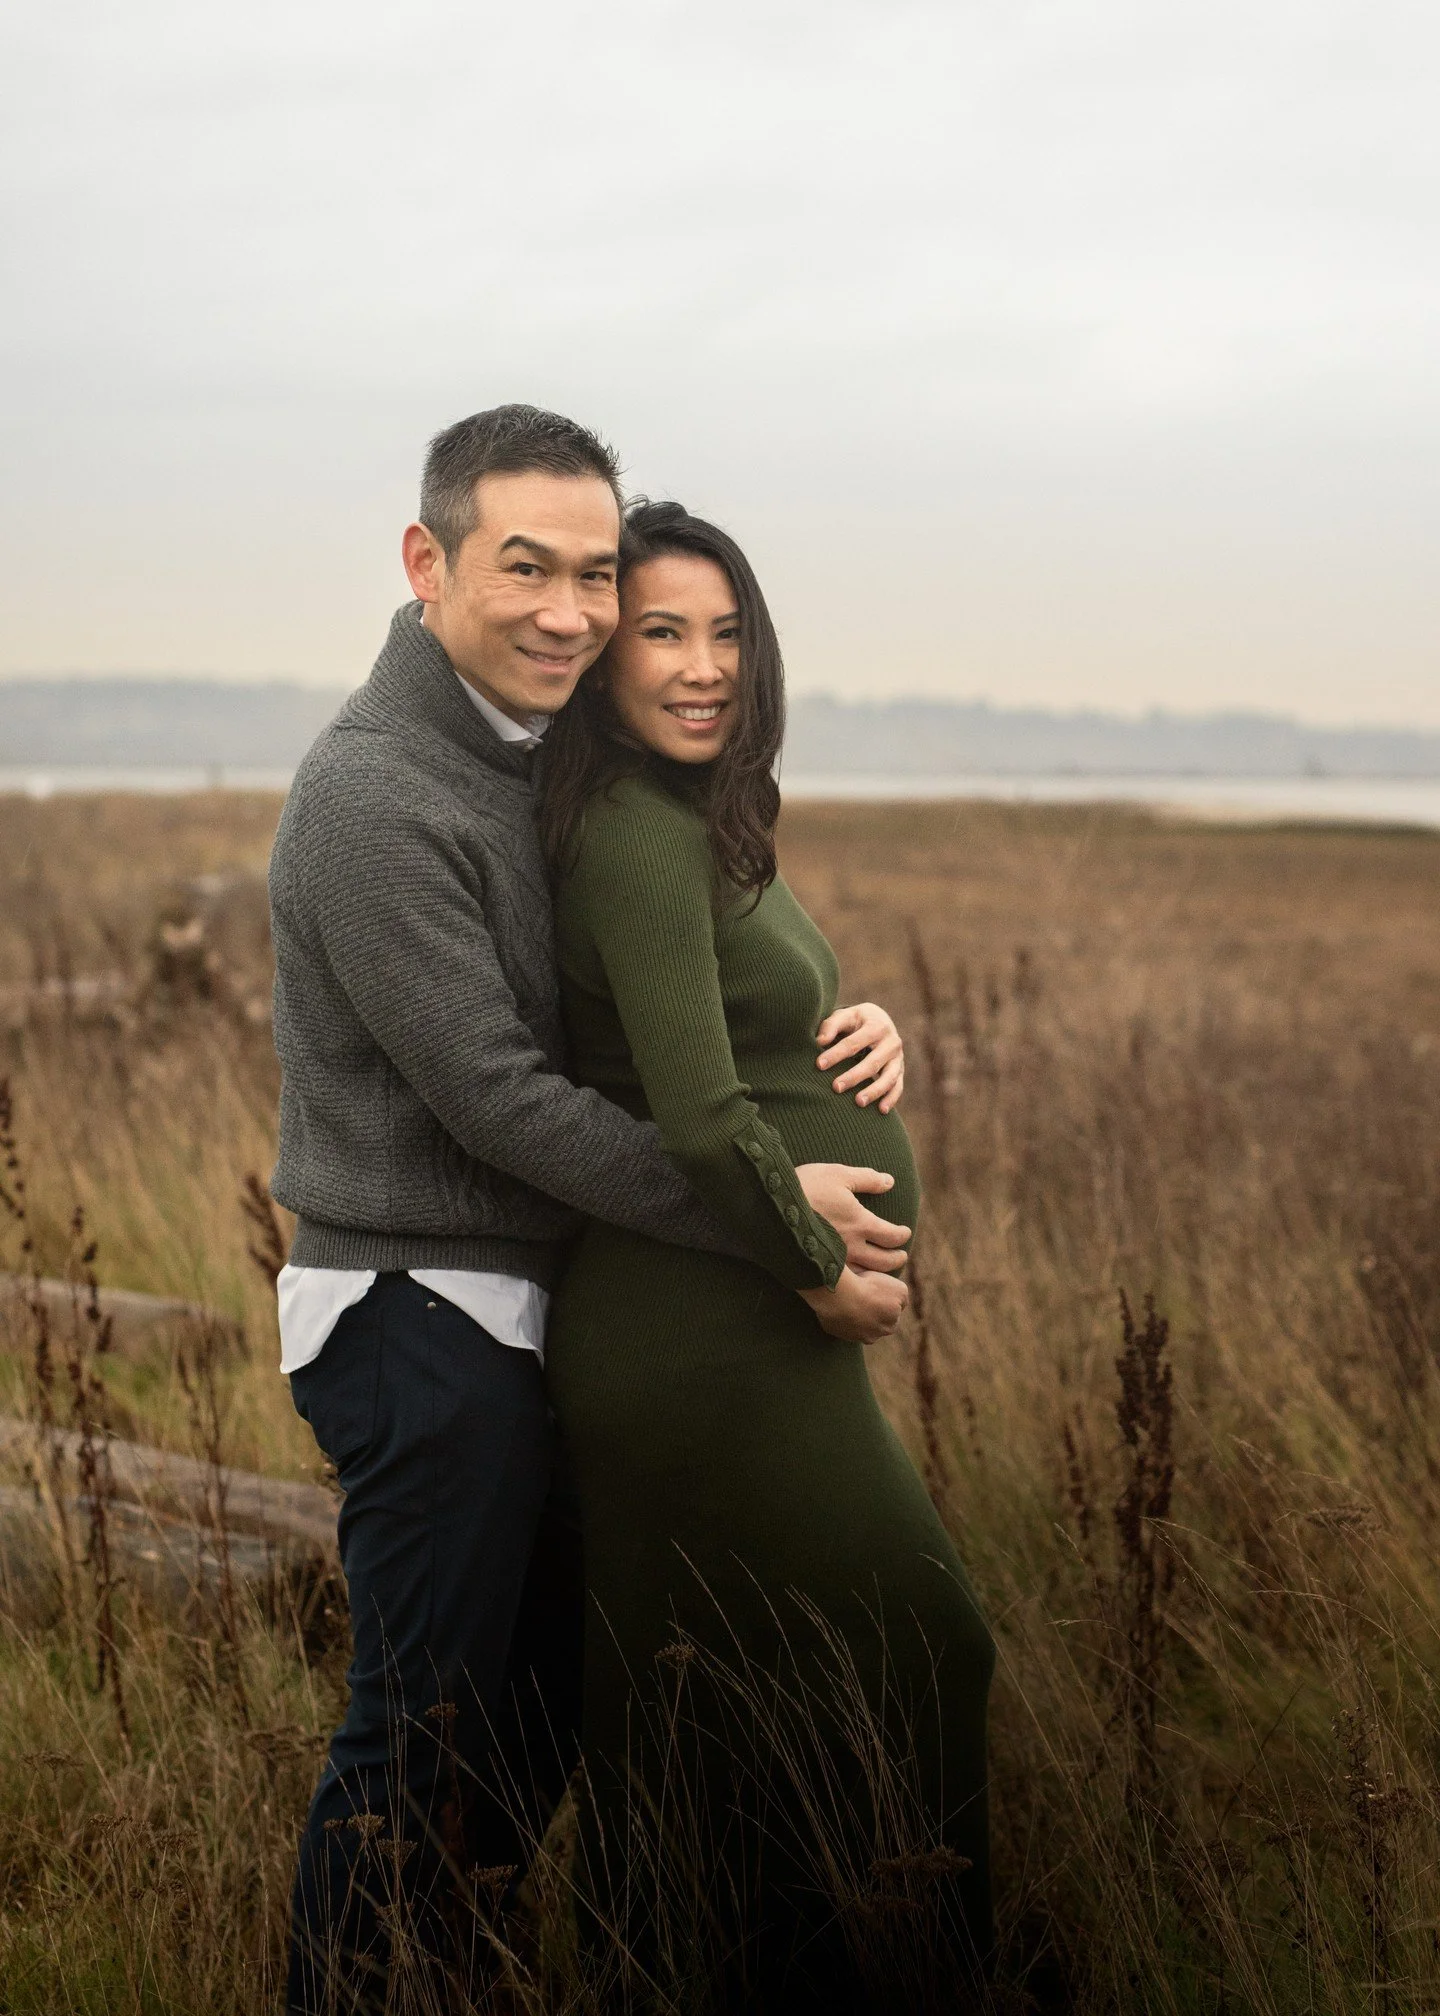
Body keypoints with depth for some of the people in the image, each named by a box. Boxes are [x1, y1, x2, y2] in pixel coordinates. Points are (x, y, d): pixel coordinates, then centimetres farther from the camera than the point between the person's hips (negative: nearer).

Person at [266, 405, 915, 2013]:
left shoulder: (536, 757, 9)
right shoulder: (375, 797, -20)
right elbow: (497, 1098, -22)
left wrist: (829, 1028, -5)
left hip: (522, 1308, 9)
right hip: (419, 1315, -9)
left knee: (544, 1699, 18)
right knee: (426, 1728, 1)